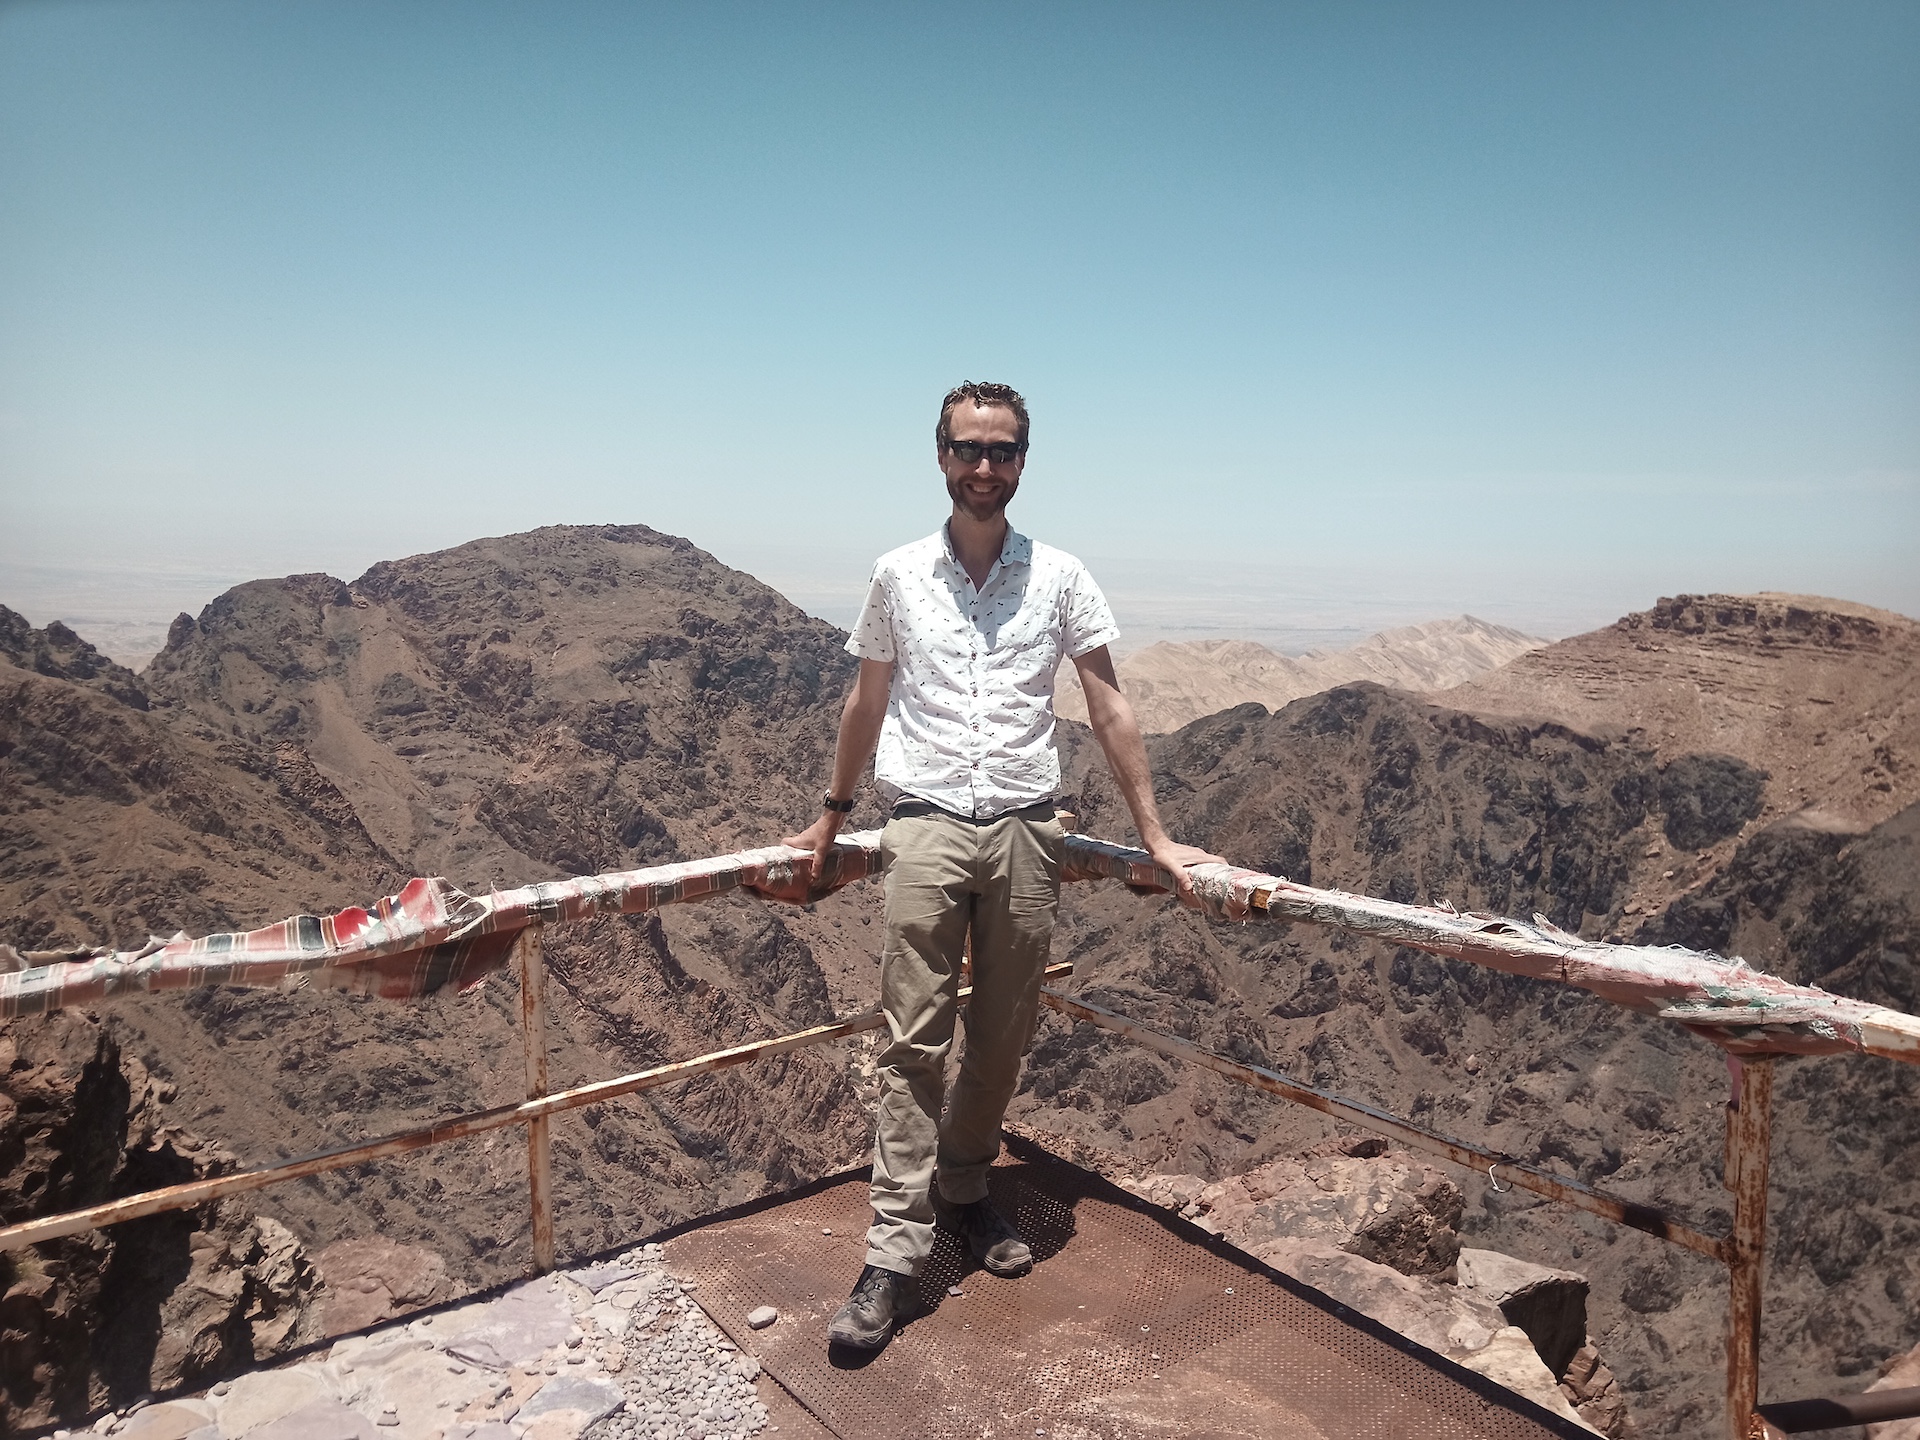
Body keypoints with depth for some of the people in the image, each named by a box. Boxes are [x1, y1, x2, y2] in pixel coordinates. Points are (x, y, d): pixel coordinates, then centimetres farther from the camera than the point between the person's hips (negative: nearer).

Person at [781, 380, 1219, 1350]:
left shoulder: (1060, 578, 5)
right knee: (914, 1041, -3)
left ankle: (965, 1192, 31)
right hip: (926, 830, -1)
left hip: (1026, 833, 1)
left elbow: (1108, 710, 6)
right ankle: (895, 1252, 4)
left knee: (1002, 1037, 11)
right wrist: (832, 815, 22)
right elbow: (866, 704, 16)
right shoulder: (898, 576, 6)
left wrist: (1154, 837, 3)